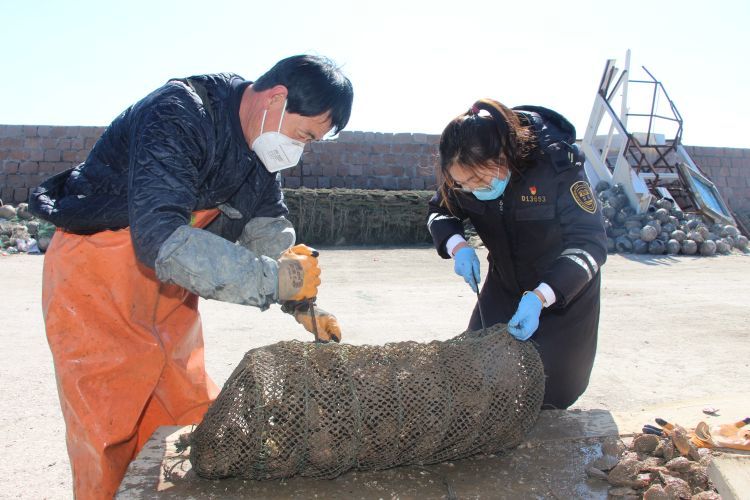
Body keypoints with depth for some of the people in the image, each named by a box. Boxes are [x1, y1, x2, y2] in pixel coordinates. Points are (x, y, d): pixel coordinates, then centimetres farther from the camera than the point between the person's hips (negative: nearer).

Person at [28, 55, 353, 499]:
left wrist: (301, 302, -12)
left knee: (194, 423, 10)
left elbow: (269, 229, 3)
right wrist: (274, 280, -35)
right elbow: (160, 239, -37)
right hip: (98, 283, -7)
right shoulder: (176, 116, -27)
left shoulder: (264, 146, 1)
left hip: (170, 291, 8)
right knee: (109, 444, -3)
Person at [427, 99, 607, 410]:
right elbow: (440, 212, -2)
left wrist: (539, 297, -49)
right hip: (504, 282, 4)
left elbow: (590, 242, -35)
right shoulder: (467, 172, -20)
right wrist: (457, 246, -26)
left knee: (552, 390, 2)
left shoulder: (556, 163, -34)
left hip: (563, 284, -4)